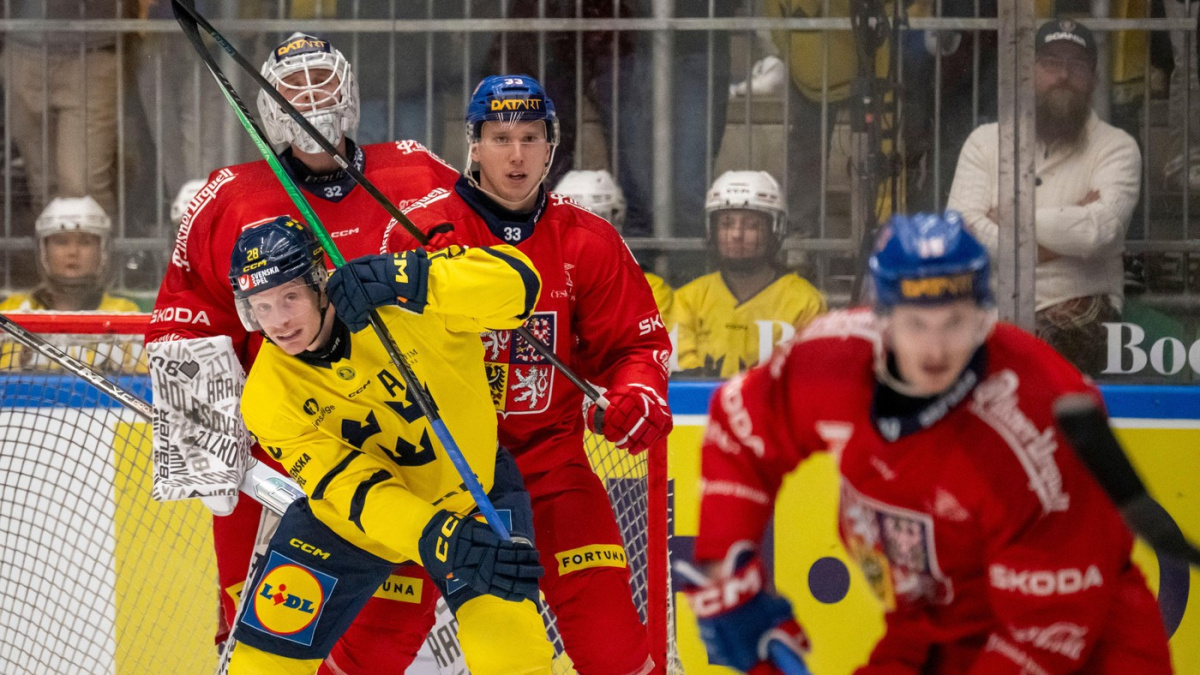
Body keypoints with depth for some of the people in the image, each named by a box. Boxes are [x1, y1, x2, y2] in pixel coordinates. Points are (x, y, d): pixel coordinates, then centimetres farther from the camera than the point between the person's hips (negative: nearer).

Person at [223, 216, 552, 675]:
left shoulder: (395, 299, -27)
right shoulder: (268, 399, -21)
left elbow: (518, 282, -36)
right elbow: (351, 485, -30)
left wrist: (405, 279, -48)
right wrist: (436, 538, -47)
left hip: (470, 489, -2)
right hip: (344, 518, 2)